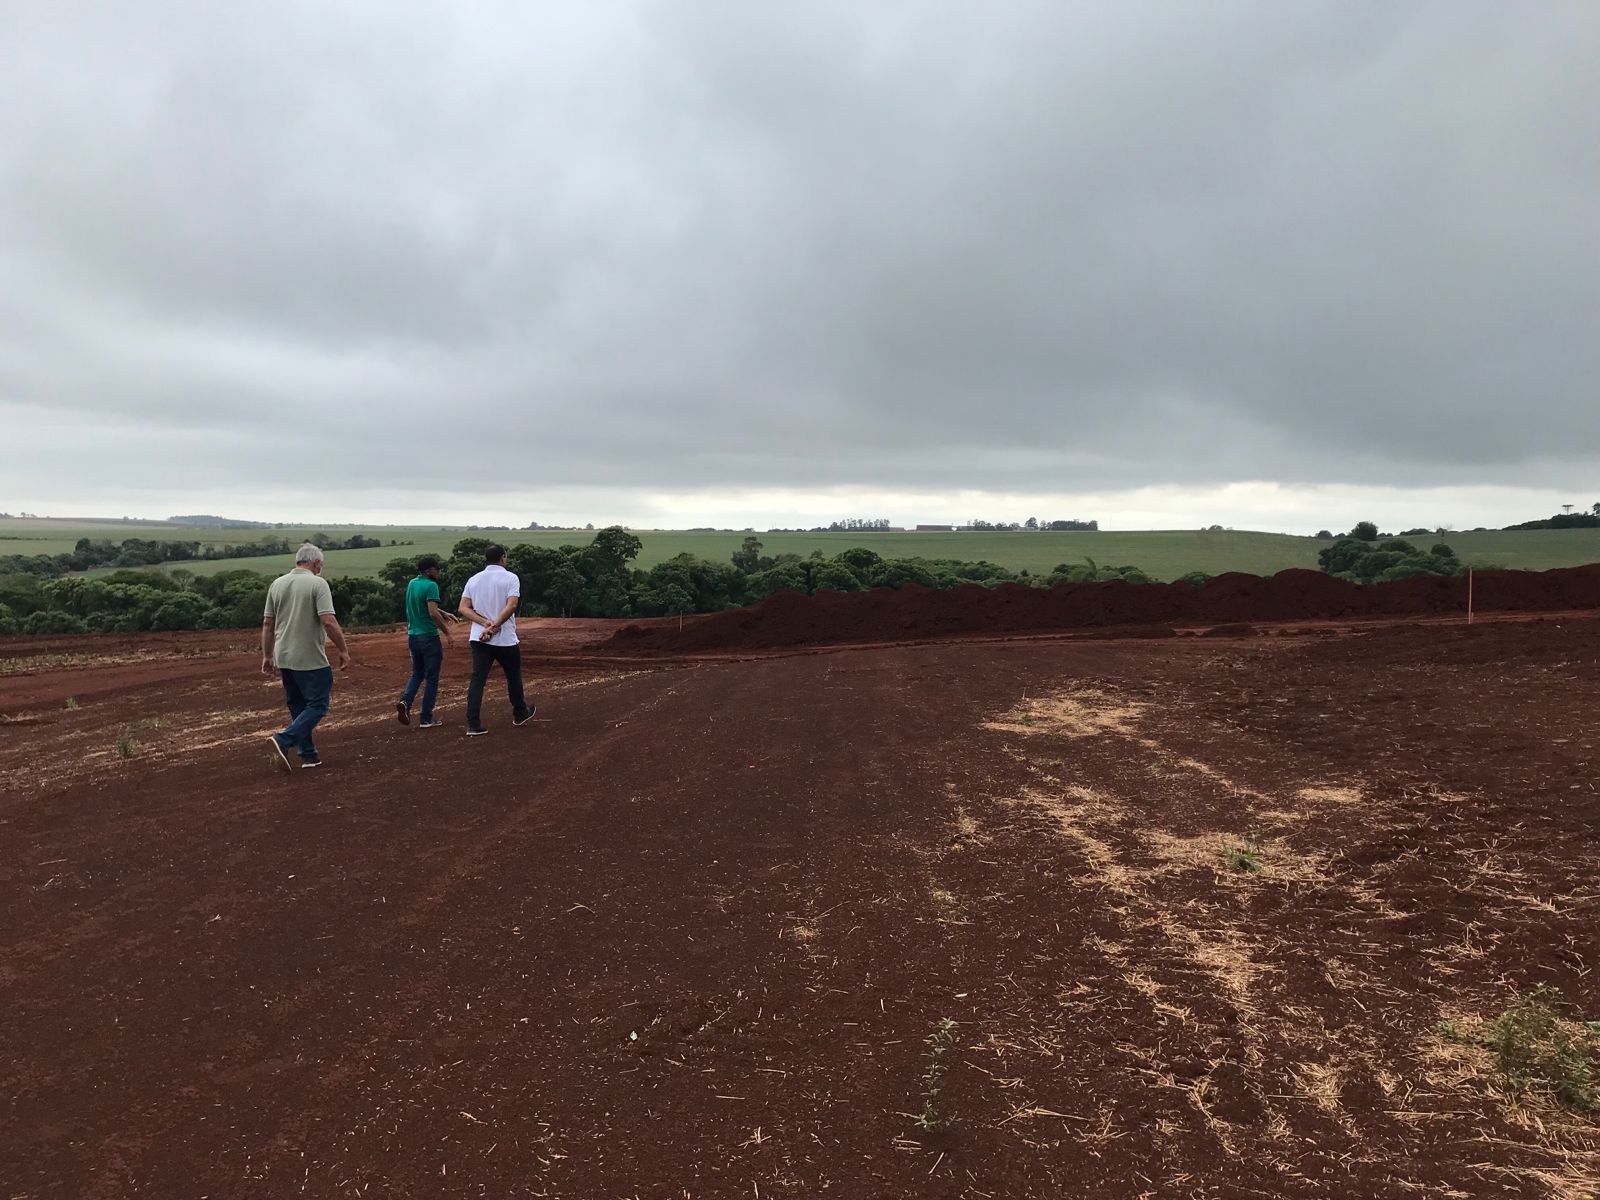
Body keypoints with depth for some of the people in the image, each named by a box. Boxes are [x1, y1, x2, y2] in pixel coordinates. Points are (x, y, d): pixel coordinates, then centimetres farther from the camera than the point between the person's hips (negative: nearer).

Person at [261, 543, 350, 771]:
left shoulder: (277, 584, 8)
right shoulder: (317, 583, -10)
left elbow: (267, 624, 10)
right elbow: (328, 622, -19)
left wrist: (266, 656, 18)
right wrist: (343, 650, -10)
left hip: (283, 658, 7)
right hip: (310, 659, -7)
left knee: (298, 707, 15)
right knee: (317, 705, 1)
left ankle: (308, 755, 18)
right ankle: (283, 740, -15)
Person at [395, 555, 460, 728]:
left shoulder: (412, 584, 9)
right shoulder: (431, 586, -15)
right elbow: (433, 613, -24)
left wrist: (444, 614, 19)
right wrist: (446, 631, -13)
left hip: (412, 636, 7)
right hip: (429, 637, -7)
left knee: (417, 674, 20)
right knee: (431, 678, 3)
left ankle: (405, 701, -5)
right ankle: (426, 719, 7)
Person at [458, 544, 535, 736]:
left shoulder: (474, 579, 9)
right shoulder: (510, 578, -5)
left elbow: (464, 608, 1)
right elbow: (511, 606, -19)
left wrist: (485, 622, -9)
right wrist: (494, 626, -17)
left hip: (479, 639, 3)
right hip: (506, 639, -3)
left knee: (477, 679, 0)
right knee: (513, 676, 15)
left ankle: (473, 725, -8)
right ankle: (520, 714, 32)